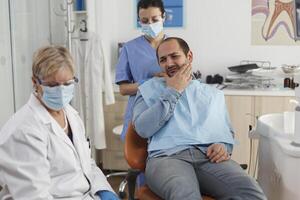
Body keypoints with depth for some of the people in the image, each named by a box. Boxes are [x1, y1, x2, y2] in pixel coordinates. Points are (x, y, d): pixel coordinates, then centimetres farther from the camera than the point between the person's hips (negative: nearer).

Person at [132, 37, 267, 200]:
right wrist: (172, 91, 3)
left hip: (210, 157, 3)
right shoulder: (150, 88, 18)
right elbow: (143, 129, 2)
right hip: (168, 156, -3)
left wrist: (223, 146, -1)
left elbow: (228, 132, 24)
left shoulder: (214, 94, 27)